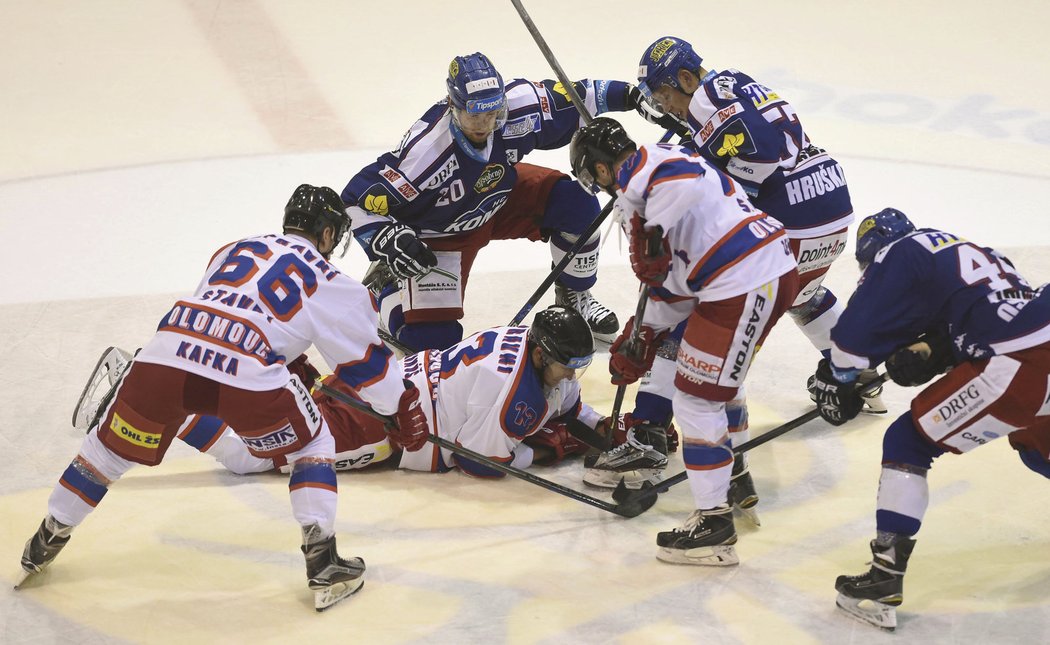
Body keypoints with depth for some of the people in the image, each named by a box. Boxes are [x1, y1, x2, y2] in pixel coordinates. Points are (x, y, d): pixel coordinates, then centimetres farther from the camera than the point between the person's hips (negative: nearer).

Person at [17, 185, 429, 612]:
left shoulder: (234, 250, 32)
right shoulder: (328, 282, 19)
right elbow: (365, 361, 20)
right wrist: (405, 407, 34)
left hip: (166, 353, 4)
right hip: (246, 373, -4)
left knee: (112, 445, 26)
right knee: (311, 445, 21)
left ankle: (46, 542, 37)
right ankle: (323, 564, 11)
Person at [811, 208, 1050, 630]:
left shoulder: (900, 253, 6)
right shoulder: (963, 250, 28)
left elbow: (857, 329, 2)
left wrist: (834, 382, 18)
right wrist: (928, 351, 16)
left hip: (1016, 367, -8)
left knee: (908, 441, 4)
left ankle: (885, 580, -1)